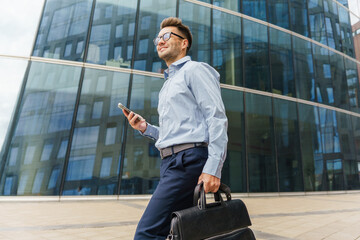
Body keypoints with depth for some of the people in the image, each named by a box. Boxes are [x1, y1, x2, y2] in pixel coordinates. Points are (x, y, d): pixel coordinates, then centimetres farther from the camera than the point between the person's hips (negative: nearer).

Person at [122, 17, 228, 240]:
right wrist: (146, 128, 12)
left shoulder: (195, 69, 2)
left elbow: (217, 118, -11)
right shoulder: (168, 84, 28)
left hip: (189, 160, -9)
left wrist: (213, 167, -21)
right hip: (171, 163, 9)